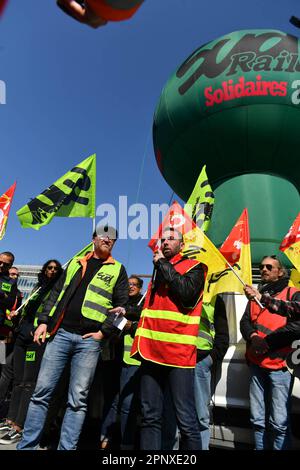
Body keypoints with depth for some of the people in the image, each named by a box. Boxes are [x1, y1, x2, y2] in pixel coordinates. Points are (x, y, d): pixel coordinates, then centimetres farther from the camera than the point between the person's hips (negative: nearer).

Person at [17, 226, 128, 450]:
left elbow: (120, 305, 1)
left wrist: (104, 331, -8)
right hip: (60, 333, 3)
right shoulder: (75, 262, 15)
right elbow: (57, 293, 14)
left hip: (89, 339, -2)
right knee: (42, 391, 5)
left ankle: (67, 447, 16)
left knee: (78, 399, 3)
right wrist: (44, 321, 4)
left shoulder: (118, 269, 7)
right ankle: (27, 444, 20)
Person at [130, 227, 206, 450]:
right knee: (150, 416, 13)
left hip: (178, 350, -6)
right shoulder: (159, 269, 22)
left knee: (186, 419, 1)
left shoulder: (194, 266, 3)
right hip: (151, 350, 6)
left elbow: (186, 293, -18)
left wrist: (163, 264, -9)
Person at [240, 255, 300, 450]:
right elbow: (245, 321, 10)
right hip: (256, 365, 5)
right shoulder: (255, 296, 16)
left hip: (280, 364, -4)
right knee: (258, 420, 13)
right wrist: (253, 336, -11)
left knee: (279, 422, 1)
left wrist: (267, 341, -18)